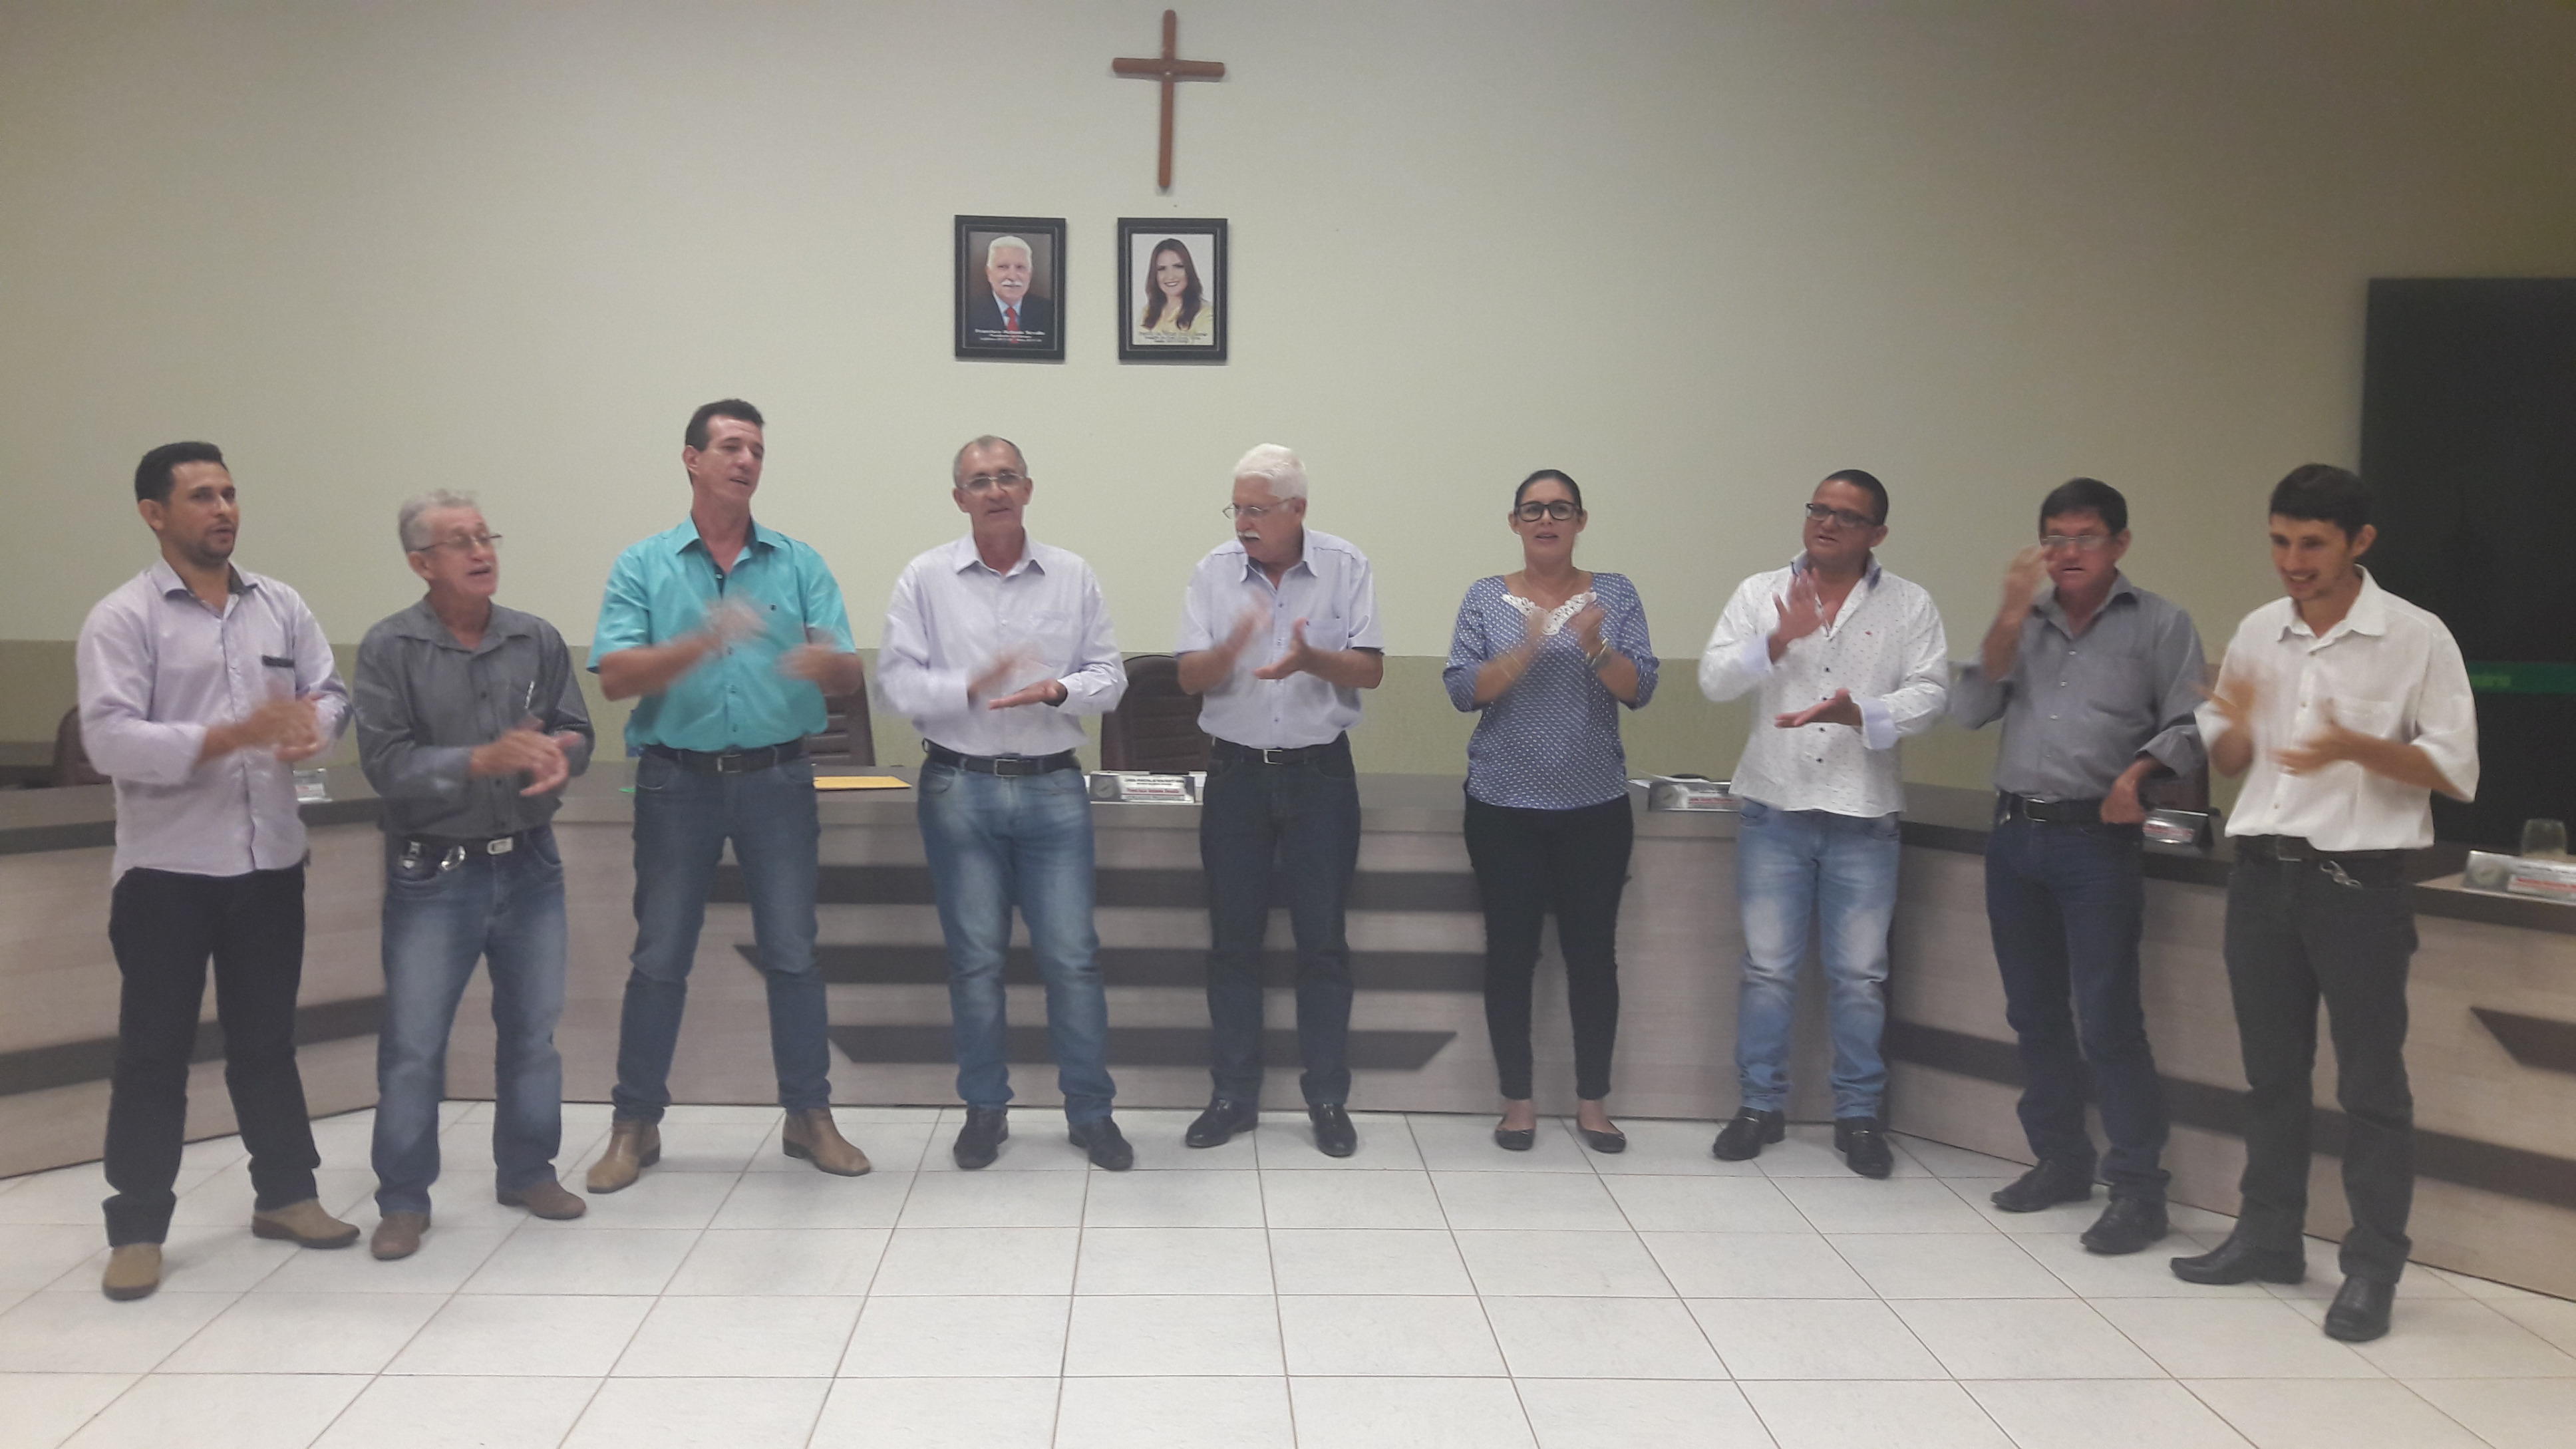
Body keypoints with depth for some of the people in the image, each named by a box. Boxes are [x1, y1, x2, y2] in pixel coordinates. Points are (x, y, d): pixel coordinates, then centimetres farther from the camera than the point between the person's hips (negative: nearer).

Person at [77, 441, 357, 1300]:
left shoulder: (281, 607, 8)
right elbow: (110, 742, -17)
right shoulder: (122, 619, -8)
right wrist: (237, 735, -25)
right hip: (167, 869, -4)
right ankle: (137, 1229, 12)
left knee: (267, 1037, 15)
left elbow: (332, 694, 10)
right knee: (155, 1050, 3)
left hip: (270, 861, 4)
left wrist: (312, 728, -14)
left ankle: (285, 1194, 27)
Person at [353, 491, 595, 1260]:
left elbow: (576, 730, 3)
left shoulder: (538, 639, 1)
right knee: (412, 1044, 2)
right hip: (433, 874, -3)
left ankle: (528, 1170, 31)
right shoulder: (389, 649, -9)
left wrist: (560, 759, -20)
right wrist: (483, 760, -26)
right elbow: (386, 764, -15)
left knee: (532, 1029, 14)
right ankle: (403, 1200, 16)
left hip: (530, 865, 4)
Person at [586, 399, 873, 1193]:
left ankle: (809, 1115, 16)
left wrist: (824, 662, -28)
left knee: (793, 954, 5)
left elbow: (851, 676, -3)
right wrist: (704, 643, -25)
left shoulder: (800, 564, 6)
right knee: (660, 958, 6)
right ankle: (635, 1124, 17)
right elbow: (615, 677, -9)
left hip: (777, 778, 1)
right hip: (678, 781, -1)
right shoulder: (642, 567, 3)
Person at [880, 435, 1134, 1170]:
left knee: (1072, 955, 1)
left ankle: (1090, 1110, 15)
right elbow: (897, 679, -4)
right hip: (959, 786, -1)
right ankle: (985, 1109, 22)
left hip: (1052, 786, 1)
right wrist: (972, 689, -19)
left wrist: (1060, 689, -15)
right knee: (974, 956, 7)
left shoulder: (1073, 577, 5)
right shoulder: (926, 578, 0)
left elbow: (1109, 676, 5)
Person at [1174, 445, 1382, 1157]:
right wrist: (1231, 648, -26)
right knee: (1233, 942, 6)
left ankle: (1328, 1099, 13)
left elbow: (1370, 670, -6)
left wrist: (1311, 659, -26)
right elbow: (1191, 676, -4)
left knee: (1323, 941, 3)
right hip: (1236, 772, 1)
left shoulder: (1346, 567, -3)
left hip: (1320, 775, -1)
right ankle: (1234, 1095, 17)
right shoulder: (1215, 571, 0)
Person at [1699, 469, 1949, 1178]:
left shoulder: (1910, 606, 3)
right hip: (1775, 808, 1)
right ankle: (1761, 1105, 19)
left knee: (1860, 974, 5)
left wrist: (1860, 714, -23)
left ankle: (1859, 1115, 18)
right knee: (1768, 968, 7)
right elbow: (1714, 678, -2)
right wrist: (1777, 642, -20)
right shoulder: (1761, 593, 6)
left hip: (1864, 815, 0)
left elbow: (1929, 694, -5)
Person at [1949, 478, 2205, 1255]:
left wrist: (2138, 771, -22)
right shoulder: (2024, 621, 13)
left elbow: (2189, 726, -3)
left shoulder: (2159, 625, 2)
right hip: (2015, 835, 5)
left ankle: (2138, 1187, -2)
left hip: (2098, 841, -5)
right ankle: (2060, 1160, 24)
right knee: (2034, 1013, 12)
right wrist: (2011, 617, -5)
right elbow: (1969, 712, 3)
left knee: (2107, 1021, -9)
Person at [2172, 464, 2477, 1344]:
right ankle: (2270, 1236, 25)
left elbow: (2456, 773, -8)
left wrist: (2354, 747, -23)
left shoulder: (2417, 638, -7)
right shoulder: (2257, 634, 7)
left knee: (2370, 1082, 1)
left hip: (2359, 881, -5)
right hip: (2262, 872, 5)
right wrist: (2235, 728, -10)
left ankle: (2372, 1271, 8)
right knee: (2271, 1071, 14)